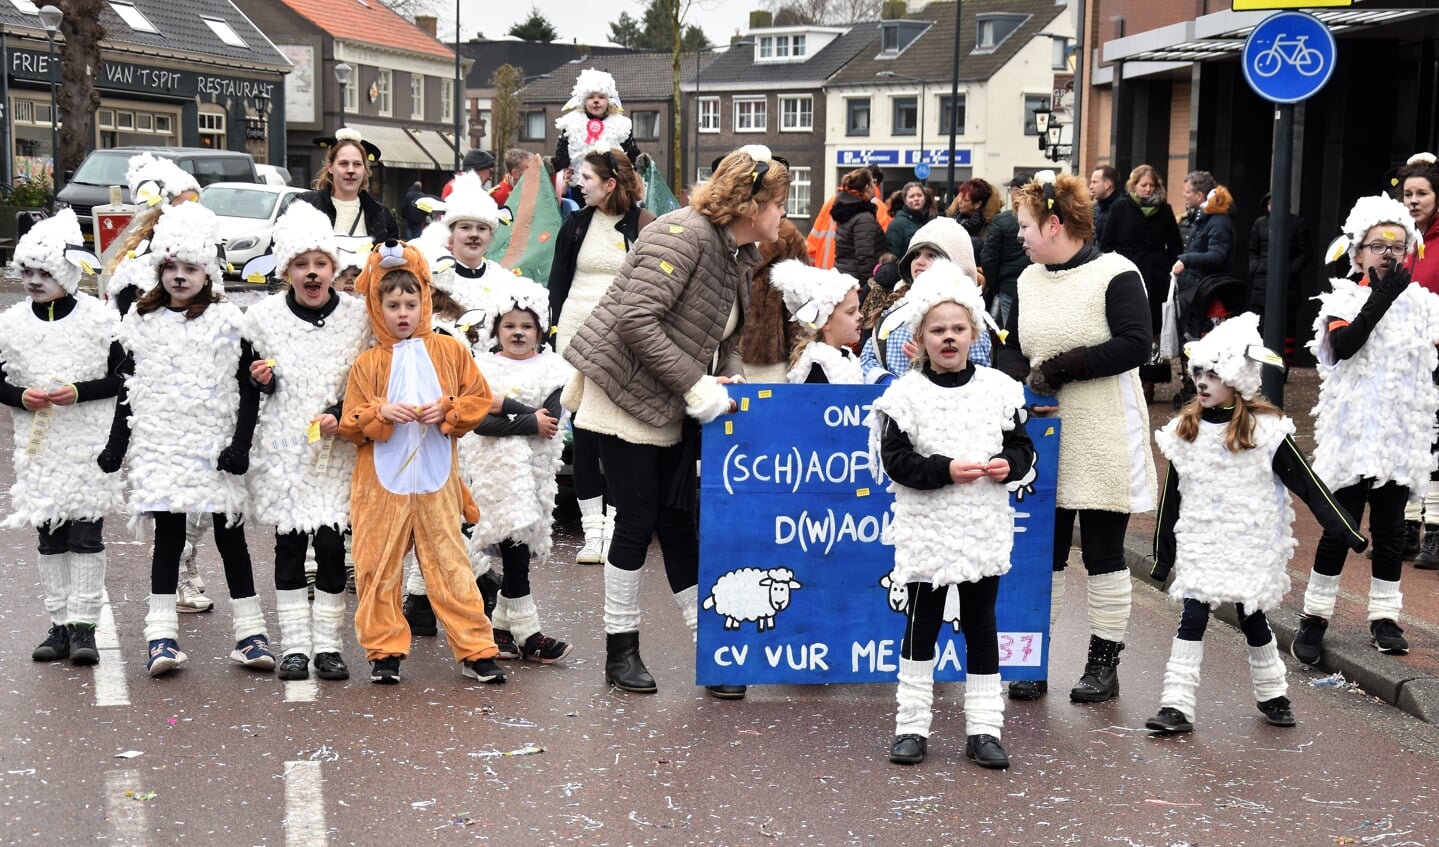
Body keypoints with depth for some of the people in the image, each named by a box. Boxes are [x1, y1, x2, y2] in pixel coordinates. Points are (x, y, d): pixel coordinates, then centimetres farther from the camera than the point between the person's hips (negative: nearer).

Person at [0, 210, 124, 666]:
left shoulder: (100, 318, -5)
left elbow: (124, 376, -3)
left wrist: (79, 392, -16)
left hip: (90, 443, -3)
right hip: (38, 445, 3)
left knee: (87, 534, -3)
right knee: (50, 538, 7)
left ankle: (83, 625, 3)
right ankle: (60, 624, 15)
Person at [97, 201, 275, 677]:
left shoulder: (227, 322, -1)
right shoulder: (143, 324, 6)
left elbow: (249, 388, -1)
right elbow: (129, 391, 12)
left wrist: (241, 443, -9)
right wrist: (115, 445, 9)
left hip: (215, 449, -2)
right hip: (160, 448, 2)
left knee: (229, 535, 4)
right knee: (167, 536, 2)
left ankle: (250, 632, 10)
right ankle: (162, 636, 4)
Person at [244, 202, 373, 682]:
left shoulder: (359, 316, -2)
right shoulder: (263, 317, 0)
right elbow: (252, 384, 12)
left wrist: (342, 415, -11)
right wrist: (261, 382, -10)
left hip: (338, 449, 0)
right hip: (283, 448, 1)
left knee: (331, 544, -1)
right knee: (289, 545, 3)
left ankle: (328, 644, 9)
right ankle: (294, 646, 11)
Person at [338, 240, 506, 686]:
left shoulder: (449, 351, 6)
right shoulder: (368, 363, 4)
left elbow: (481, 399, 6)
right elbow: (350, 423, 3)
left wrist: (447, 410, -11)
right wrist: (382, 413, -15)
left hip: (436, 480, 0)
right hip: (382, 482, 1)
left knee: (450, 564, 1)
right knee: (378, 566, 3)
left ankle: (476, 651, 6)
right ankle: (385, 651, 14)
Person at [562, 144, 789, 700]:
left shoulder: (740, 257, 7)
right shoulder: (684, 234, -21)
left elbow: (727, 339, 16)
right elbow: (636, 320, -29)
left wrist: (730, 380, -5)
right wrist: (697, 387, -26)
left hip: (673, 406, 8)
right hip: (626, 394, -8)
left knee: (678, 522, 9)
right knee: (637, 521, -3)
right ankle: (621, 651, 11)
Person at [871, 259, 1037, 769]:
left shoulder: (999, 389, 3)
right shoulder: (906, 395, -5)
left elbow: (1022, 448, 9)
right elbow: (895, 460, -9)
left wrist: (1009, 466, -13)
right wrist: (945, 470, -21)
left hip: (985, 529, 2)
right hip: (926, 530, -2)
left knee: (981, 625, 9)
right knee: (921, 626, 5)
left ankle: (984, 728, 16)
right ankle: (912, 726, 14)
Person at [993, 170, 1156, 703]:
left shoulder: (1115, 274, -9)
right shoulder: (1029, 280, 11)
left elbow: (1135, 345, -18)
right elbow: (1011, 350, 14)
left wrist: (1059, 368, -18)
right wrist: (1022, 379, -9)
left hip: (1101, 440, -6)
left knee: (1103, 551, 4)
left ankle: (1104, 663, 15)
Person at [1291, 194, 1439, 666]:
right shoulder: (1345, 300, -3)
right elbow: (1342, 346, -21)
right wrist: (1381, 299, -22)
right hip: (1353, 432, -3)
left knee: (1389, 529, 9)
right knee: (1341, 526, -2)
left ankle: (1384, 618, 17)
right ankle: (1315, 616, 7)